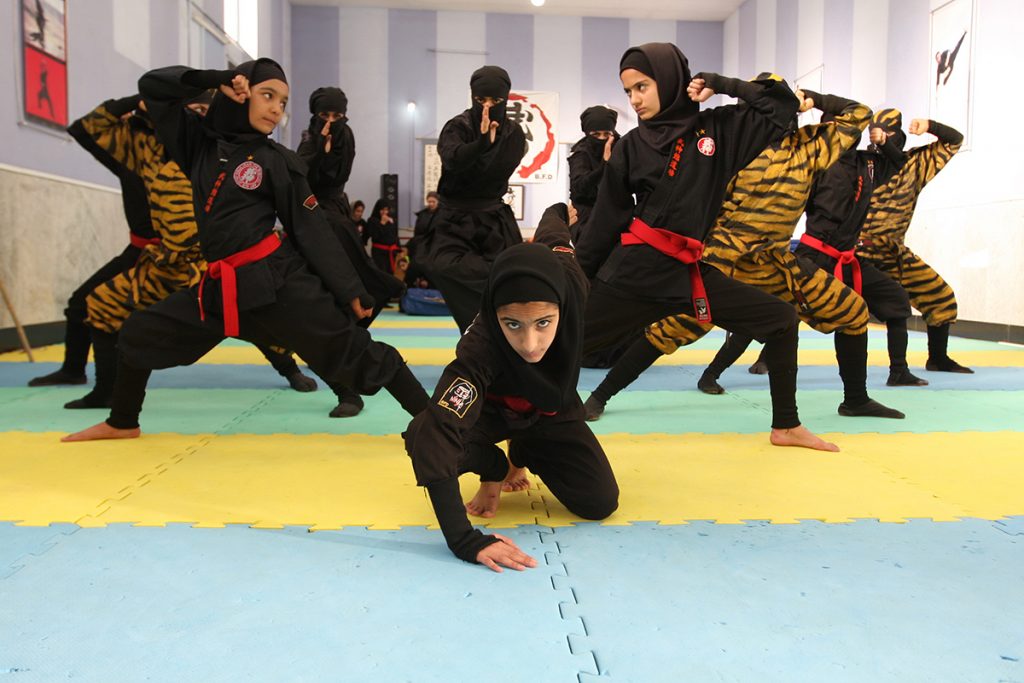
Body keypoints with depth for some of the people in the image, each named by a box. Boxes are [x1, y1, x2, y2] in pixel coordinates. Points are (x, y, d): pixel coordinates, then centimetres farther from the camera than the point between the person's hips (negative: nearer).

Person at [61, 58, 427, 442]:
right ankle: (122, 423, 35)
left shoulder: (278, 161, -1)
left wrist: (351, 291, -4)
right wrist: (217, 79, -3)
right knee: (139, 335, 13)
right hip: (221, 285, 5)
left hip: (278, 279, -5)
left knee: (350, 351, -9)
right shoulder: (199, 141, 11)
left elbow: (312, 231, -2)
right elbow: (152, 87, 11)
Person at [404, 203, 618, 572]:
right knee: (422, 437, -33)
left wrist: (556, 213, 16)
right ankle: (494, 466, 2)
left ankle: (524, 452, 19)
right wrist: (465, 541, -55)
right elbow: (435, 434, -51)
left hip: (551, 411, 3)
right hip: (494, 410, -3)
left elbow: (553, 237, -9)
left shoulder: (568, 282, -34)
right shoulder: (481, 347, -44)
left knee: (600, 502, -10)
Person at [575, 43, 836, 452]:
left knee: (782, 320, 6)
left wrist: (723, 84, 1)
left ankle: (786, 427, 21)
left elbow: (783, 107, 8)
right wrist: (575, 278, 8)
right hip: (634, 269, -2)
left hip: (690, 271, 3)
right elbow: (606, 220, 6)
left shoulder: (719, 128, 6)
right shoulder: (631, 146, 3)